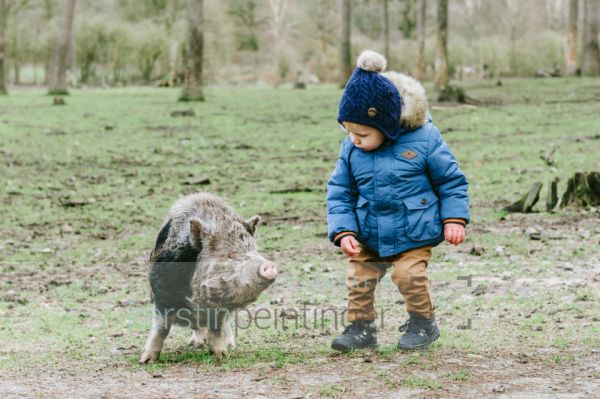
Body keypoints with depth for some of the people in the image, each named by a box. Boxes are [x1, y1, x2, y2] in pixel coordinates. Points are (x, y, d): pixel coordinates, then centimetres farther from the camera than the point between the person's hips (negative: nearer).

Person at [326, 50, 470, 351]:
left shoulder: (423, 139, -14)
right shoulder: (351, 148, -6)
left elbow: (451, 180, -3)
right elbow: (339, 192, 2)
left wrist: (454, 219, -8)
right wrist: (343, 232, -9)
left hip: (413, 234, -4)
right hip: (368, 237, 4)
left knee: (410, 276, -12)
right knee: (358, 279, 0)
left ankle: (423, 324, 11)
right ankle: (361, 327, 17)